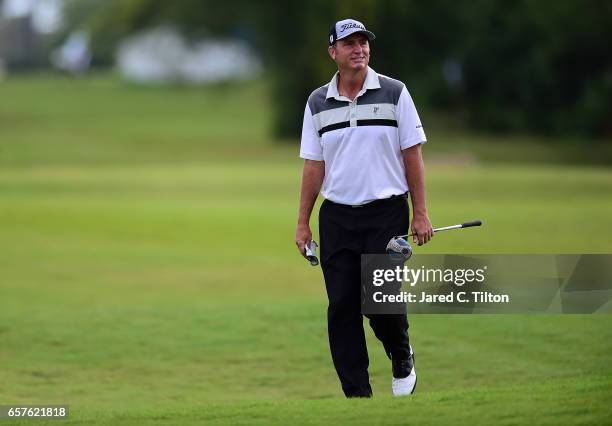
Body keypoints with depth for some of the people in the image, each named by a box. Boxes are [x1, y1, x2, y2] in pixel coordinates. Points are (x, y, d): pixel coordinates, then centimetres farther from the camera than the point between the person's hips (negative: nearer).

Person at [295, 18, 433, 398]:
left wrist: (420, 213, -4)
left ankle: (402, 359, 20)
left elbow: (412, 155, 0)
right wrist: (303, 223, 7)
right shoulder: (317, 103, 7)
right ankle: (357, 393, 5)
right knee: (342, 307, -1)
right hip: (337, 216, 3)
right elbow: (313, 166, 11)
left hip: (387, 213, -3)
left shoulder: (394, 93, 0)